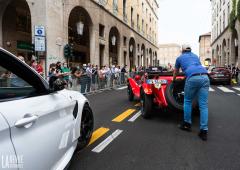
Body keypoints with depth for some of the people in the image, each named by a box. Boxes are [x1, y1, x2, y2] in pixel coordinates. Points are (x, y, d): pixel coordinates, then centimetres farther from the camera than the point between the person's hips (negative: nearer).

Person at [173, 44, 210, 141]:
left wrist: (173, 80, 56)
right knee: (203, 105, 2)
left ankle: (187, 124, 22)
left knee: (187, 101, 15)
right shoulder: (195, 56, 34)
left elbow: (175, 72, 38)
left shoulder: (180, 58, 24)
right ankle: (204, 131, 2)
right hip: (204, 77, 4)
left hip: (192, 78, -4)